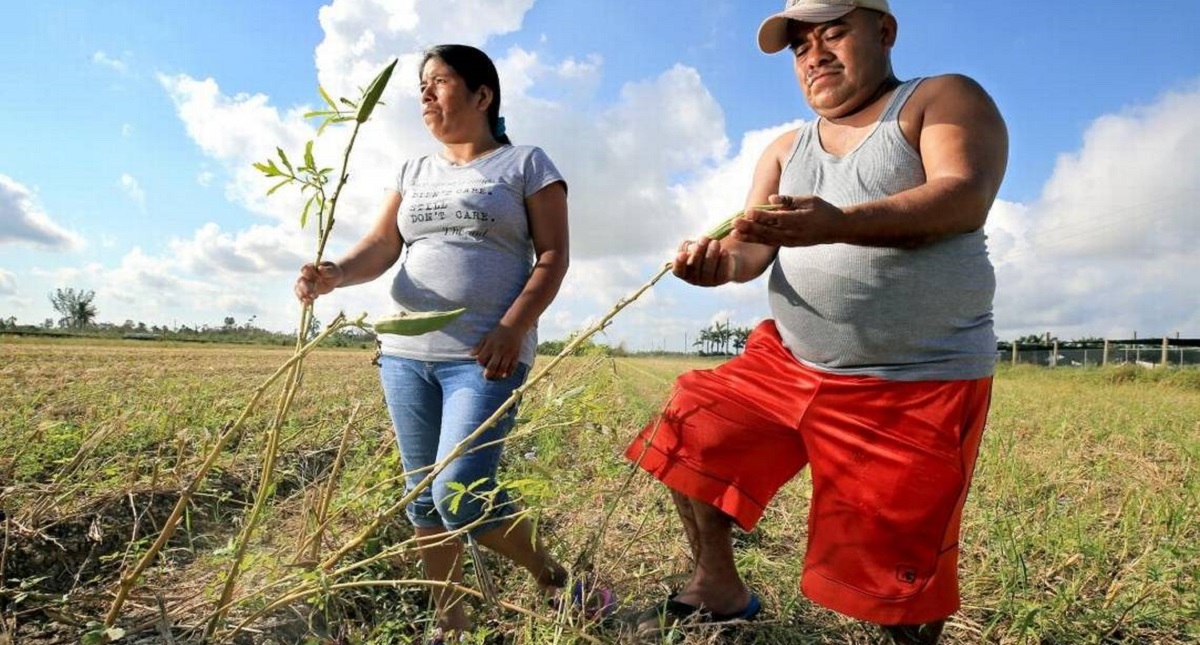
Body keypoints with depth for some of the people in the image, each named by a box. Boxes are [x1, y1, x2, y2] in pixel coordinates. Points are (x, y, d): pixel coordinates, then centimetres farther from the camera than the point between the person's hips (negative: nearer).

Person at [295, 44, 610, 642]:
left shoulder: (526, 162, 3)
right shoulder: (412, 172, 18)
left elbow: (553, 255, -4)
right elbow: (381, 246, 7)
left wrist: (513, 328, -18)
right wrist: (335, 274, -16)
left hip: (485, 357, -6)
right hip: (405, 352, 6)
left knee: (461, 496, -15)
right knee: (423, 497, 8)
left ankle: (555, 579, 11)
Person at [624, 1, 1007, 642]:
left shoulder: (945, 99, -2)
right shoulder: (787, 149, 14)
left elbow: (965, 198, -20)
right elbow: (754, 244, 4)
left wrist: (839, 223, -36)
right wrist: (720, 260, -21)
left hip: (916, 386, -5)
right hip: (788, 363, 6)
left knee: (896, 566, -2)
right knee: (692, 431, 4)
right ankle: (718, 589, 22)